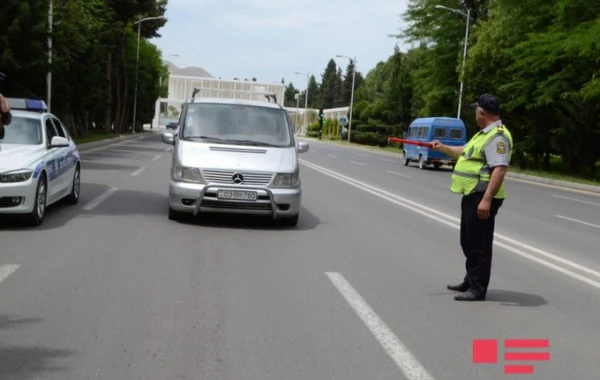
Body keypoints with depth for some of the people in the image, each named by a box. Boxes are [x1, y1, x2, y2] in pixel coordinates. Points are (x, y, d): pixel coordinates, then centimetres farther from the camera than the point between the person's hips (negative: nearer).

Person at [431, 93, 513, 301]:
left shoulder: (497, 136, -18)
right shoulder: (485, 134, 16)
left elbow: (500, 169, -27)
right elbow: (465, 152, 33)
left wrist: (487, 199, -32)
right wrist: (443, 148, 38)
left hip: (482, 198, -11)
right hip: (472, 195, 11)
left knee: (479, 244, -3)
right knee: (469, 241, 19)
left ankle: (478, 289, 5)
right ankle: (470, 281, 31)